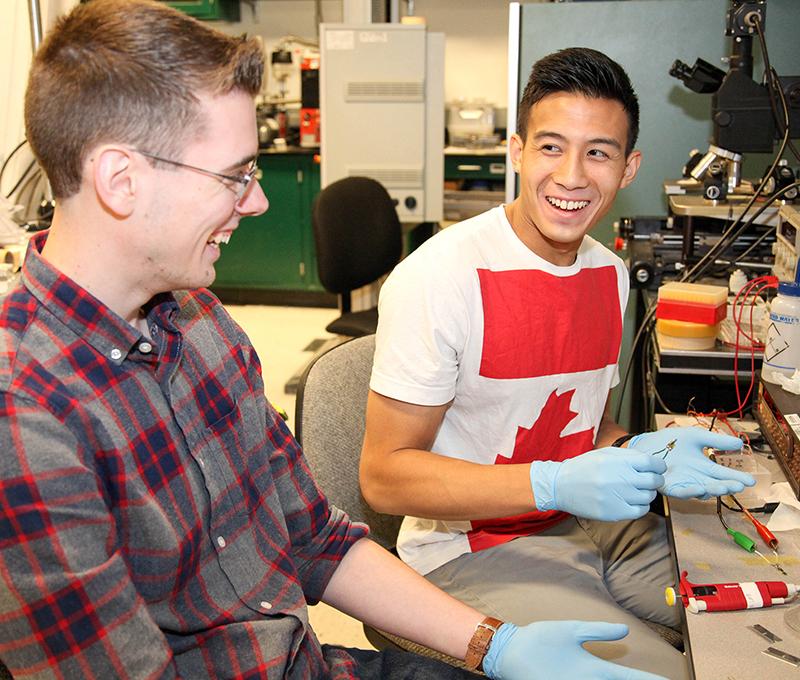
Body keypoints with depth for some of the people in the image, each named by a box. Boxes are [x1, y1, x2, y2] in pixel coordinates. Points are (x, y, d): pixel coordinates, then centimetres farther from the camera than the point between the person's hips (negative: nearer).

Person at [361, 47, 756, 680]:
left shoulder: (610, 274, 4)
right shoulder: (437, 278, -20)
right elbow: (385, 475, -18)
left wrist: (639, 452, -8)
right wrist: (556, 484, -27)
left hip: (596, 525, 7)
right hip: (473, 551, -6)